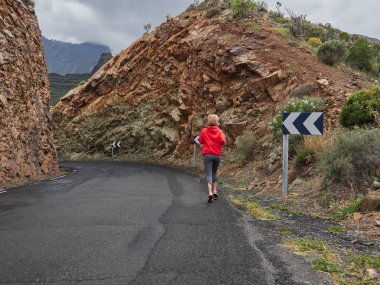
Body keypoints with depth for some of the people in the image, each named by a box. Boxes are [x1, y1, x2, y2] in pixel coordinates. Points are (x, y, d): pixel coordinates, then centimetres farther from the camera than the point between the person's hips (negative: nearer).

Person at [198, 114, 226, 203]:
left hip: (207, 155, -2)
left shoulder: (204, 131, 1)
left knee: (209, 174, -4)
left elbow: (201, 141, 7)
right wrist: (218, 144, 9)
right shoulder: (219, 131, 1)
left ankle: (210, 193, -21)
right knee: (214, 172, 21)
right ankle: (215, 191, 17)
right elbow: (223, 141, -12)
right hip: (217, 155, 2)